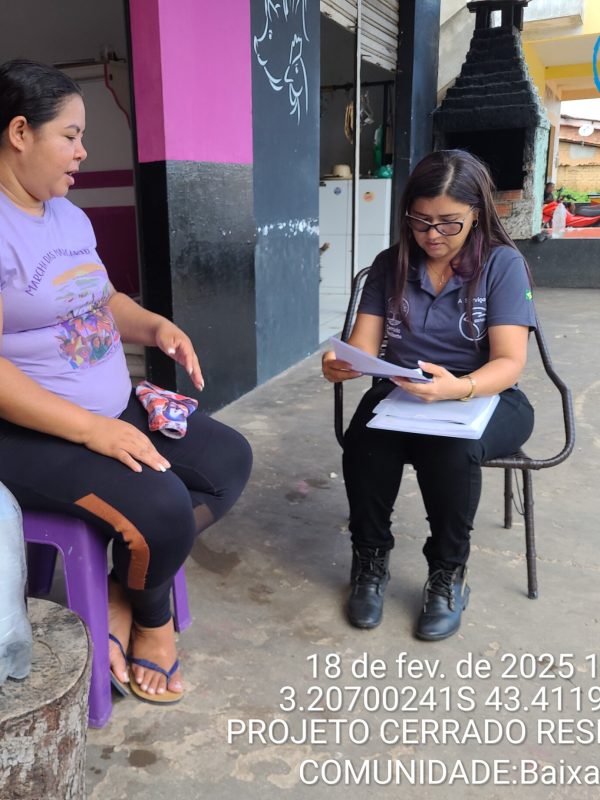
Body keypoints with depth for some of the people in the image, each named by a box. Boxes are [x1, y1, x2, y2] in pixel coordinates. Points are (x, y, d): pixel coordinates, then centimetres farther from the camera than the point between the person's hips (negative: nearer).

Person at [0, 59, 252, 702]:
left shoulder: (69, 215, 12)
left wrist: (155, 326, -1)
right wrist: (91, 428, -27)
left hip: (117, 411, 10)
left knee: (229, 459, 4)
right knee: (161, 509, -26)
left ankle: (125, 594, 8)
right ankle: (153, 617, 11)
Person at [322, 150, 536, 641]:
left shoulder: (503, 264, -6)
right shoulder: (390, 265, 4)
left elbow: (509, 363, -15)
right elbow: (364, 346, -2)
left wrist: (457, 388, -37)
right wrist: (341, 363, -27)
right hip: (402, 393, 2)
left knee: (450, 448, -36)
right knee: (364, 440, -31)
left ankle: (449, 573, -10)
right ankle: (370, 559, -6)